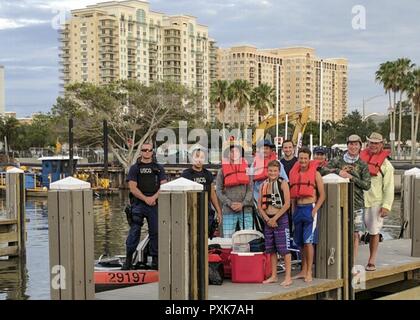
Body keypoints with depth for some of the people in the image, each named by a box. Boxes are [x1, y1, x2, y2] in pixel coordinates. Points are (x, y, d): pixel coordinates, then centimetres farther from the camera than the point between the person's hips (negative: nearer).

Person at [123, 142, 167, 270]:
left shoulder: (159, 168, 13)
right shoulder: (135, 168, 7)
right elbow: (133, 188, -2)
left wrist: (154, 197, -11)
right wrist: (145, 199, -11)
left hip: (155, 204, 2)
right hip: (138, 204, -2)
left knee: (155, 232, 4)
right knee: (134, 231, -8)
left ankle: (155, 260, 13)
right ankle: (128, 259, -4)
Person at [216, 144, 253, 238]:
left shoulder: (246, 169, 9)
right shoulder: (222, 171, 5)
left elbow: (250, 189, 4)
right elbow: (218, 191, 2)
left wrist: (243, 204, -9)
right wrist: (230, 203, -10)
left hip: (245, 210, 1)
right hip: (228, 210, -1)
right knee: (227, 237, -1)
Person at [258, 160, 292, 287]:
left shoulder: (283, 183, -5)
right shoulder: (263, 185, 9)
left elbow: (287, 204, -11)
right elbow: (259, 205, 8)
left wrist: (275, 218, -13)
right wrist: (267, 219, -6)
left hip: (281, 219, -5)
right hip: (268, 220, 5)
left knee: (284, 249, -5)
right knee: (271, 250, 11)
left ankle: (288, 277, -1)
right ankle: (273, 276, 21)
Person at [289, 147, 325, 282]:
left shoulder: (315, 173, -3)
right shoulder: (294, 173, 12)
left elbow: (322, 195, -4)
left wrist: (315, 210, -13)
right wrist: (293, 210, 9)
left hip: (310, 208, -5)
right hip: (298, 209, 6)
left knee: (308, 241, -9)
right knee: (301, 242, 10)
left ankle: (309, 272, -4)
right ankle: (303, 271, 18)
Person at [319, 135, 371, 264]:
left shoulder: (362, 165, 7)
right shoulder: (338, 161, 8)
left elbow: (367, 185, -1)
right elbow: (323, 171, -4)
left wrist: (352, 177, -12)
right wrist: (338, 171, -16)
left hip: (356, 204, 0)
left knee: (355, 234, 1)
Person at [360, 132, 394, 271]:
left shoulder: (385, 164, 1)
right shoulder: (360, 158, 9)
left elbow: (389, 187, -3)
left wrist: (386, 206, -10)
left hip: (375, 202, -2)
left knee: (374, 232, 5)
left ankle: (372, 261, 15)